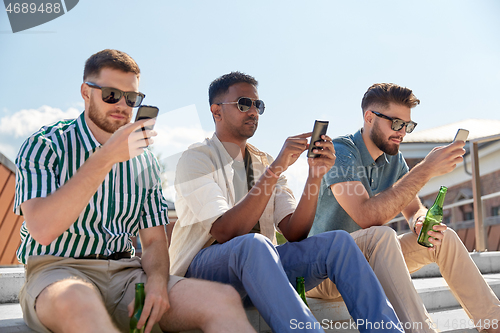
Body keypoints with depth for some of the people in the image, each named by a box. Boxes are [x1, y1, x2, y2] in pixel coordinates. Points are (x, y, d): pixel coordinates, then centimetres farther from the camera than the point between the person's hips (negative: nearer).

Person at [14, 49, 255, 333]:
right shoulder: (45, 145, -1)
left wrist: (157, 283, -12)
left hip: (126, 273, 4)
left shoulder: (145, 162, 13)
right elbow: (42, 230, -18)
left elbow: (155, 241, 12)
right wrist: (106, 158, -22)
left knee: (224, 300, -22)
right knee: (78, 301, -42)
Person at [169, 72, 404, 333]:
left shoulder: (264, 163, 13)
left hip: (260, 267, 5)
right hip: (203, 269, -5)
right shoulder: (196, 158, -5)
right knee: (254, 243, -38)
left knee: (337, 241, -16)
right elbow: (225, 232, -21)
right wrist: (275, 169, -24)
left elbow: (294, 233, 0)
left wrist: (315, 175, -13)